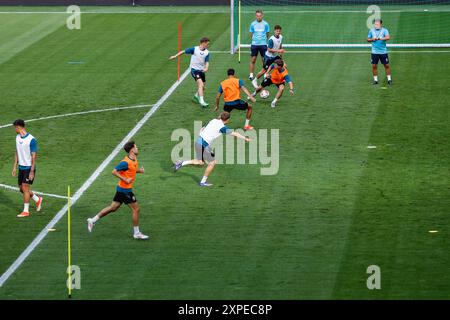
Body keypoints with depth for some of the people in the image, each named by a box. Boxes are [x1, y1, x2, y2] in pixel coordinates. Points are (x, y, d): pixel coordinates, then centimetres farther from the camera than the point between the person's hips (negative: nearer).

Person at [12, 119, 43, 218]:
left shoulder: (31, 139, -16)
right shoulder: (17, 138, 7)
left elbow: (34, 156, -15)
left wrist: (32, 171, -17)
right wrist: (15, 167, 13)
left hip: (29, 168, -8)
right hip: (21, 167, 8)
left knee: (25, 188, -7)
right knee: (22, 188, 11)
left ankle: (26, 211, 2)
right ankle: (37, 200, 33)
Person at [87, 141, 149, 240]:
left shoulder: (134, 160, 7)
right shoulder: (126, 162, -22)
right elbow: (114, 172, -22)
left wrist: (139, 170, 5)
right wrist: (125, 179, -26)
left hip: (121, 189, 9)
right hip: (125, 189, -9)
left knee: (113, 207, 15)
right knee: (136, 209, -2)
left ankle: (93, 220, 21)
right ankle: (136, 233, 7)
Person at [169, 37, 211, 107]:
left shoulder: (207, 52, 0)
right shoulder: (194, 49, -11)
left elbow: (207, 62, -6)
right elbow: (184, 51, -2)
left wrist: (206, 68, -27)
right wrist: (175, 56, -2)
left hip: (202, 70, 5)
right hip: (194, 69, -5)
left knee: (203, 87, 17)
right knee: (200, 84, -23)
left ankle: (197, 95, 47)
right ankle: (202, 101, -30)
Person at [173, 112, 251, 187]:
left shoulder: (213, 121, 10)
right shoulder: (222, 127, -14)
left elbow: (202, 129, 19)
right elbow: (234, 134, -9)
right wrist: (245, 138, -1)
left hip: (199, 141, 8)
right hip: (204, 145, -8)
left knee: (201, 162, 21)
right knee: (212, 163, 7)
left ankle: (181, 163, 13)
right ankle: (203, 182, 14)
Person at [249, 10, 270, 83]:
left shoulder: (265, 24, 0)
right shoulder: (253, 24, 1)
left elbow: (267, 34, 9)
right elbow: (251, 35, 10)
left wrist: (264, 39, 7)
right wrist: (254, 39, 5)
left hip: (263, 44, -1)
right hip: (254, 44, 1)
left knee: (264, 60, 2)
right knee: (253, 60, 2)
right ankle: (251, 75, 10)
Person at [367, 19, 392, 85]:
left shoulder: (384, 30, -6)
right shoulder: (371, 30, 5)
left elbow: (388, 37, -24)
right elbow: (368, 39, 14)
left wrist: (379, 38, -29)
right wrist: (372, 39, -7)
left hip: (383, 52, -2)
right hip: (374, 52, 2)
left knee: (386, 65, 3)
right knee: (374, 66, 1)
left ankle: (389, 79, 15)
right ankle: (375, 80, 13)